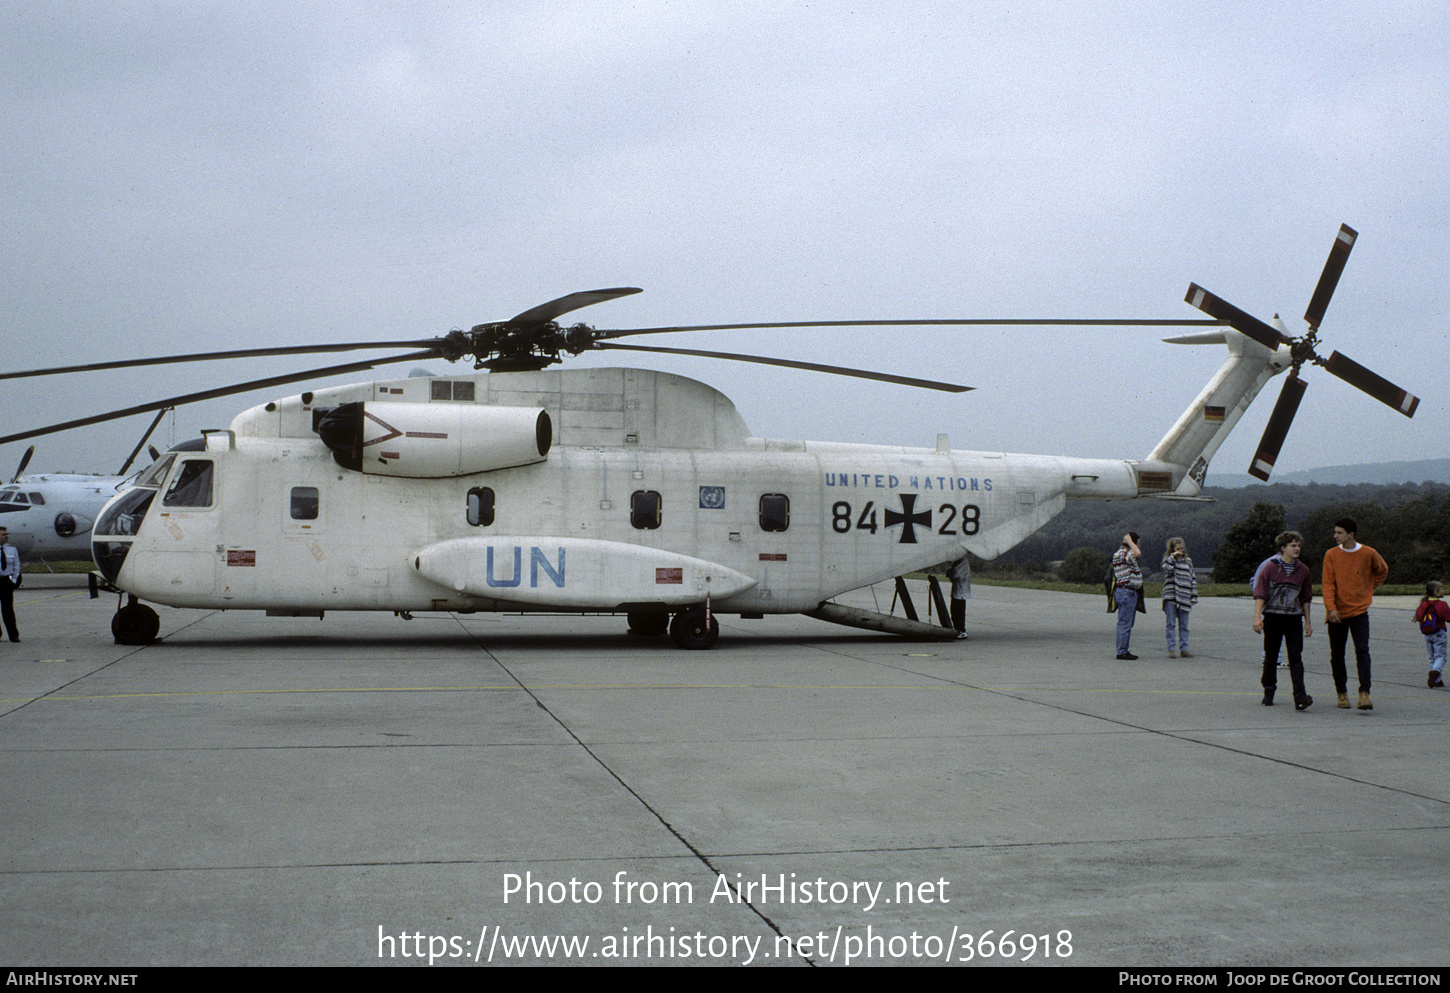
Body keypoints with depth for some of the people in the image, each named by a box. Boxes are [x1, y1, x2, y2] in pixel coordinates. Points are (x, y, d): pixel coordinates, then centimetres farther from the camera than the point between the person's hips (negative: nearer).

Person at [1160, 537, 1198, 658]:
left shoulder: (1188, 561, 16)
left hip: (1184, 598, 3)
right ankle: (1171, 649, -2)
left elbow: (1193, 579, 17)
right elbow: (1167, 567, -18)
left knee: (1183, 625, 5)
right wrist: (1173, 556, -14)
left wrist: (1194, 597, 12)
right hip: (1170, 597, -3)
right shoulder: (1168, 560, 6)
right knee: (1170, 624, -4)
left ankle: (1183, 648, 10)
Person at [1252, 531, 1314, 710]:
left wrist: (1307, 621, 14)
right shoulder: (1270, 567, -2)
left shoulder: (1302, 570, 8)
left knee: (1296, 657, -8)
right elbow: (1260, 593, -5)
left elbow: (1306, 598, 16)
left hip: (1294, 618, 2)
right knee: (1271, 656, 7)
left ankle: (1300, 697, -16)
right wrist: (1257, 617, -15)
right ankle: (1269, 692, 22)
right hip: (1272, 616, -2)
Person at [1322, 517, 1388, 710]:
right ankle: (1342, 693, 18)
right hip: (1337, 613, 1)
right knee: (1337, 656, 5)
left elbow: (1382, 572, 19)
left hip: (1359, 611, -1)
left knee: (1362, 651, -13)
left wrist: (1368, 589, 10)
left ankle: (1364, 694, -16)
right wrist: (1331, 607, -16)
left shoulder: (1368, 554, 0)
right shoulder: (1331, 555, 0)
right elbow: (1328, 583, -4)